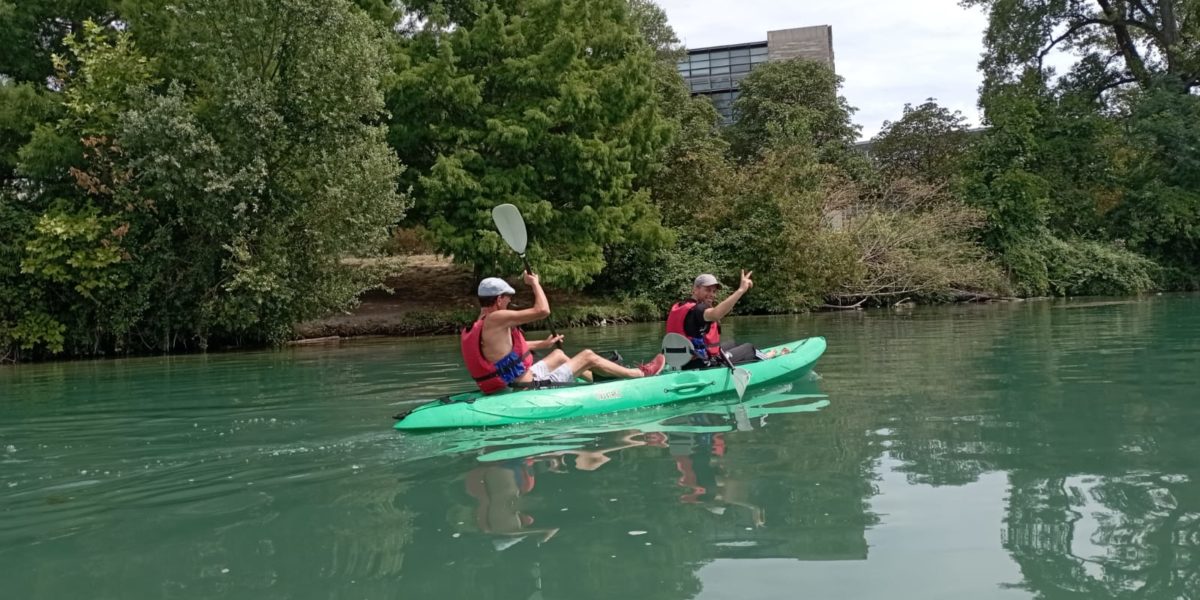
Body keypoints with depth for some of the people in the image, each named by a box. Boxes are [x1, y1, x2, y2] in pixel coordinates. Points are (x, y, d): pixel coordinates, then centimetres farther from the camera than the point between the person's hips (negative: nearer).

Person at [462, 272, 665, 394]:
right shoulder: (495, 320, -24)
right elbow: (543, 310, -26)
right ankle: (641, 374, 22)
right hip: (530, 390, -9)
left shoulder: (474, 328, 5)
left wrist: (542, 344, 30)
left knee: (559, 355, 31)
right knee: (588, 357, 5)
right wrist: (535, 283, -9)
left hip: (512, 385, 9)